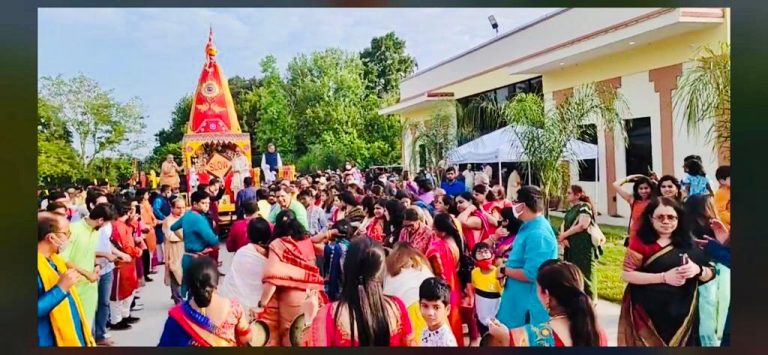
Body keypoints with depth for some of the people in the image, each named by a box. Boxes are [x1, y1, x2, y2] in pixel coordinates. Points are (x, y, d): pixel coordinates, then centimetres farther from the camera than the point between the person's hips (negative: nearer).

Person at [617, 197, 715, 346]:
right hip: (647, 312, -4)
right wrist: (664, 277, -20)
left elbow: (710, 274, 9)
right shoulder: (641, 242, -7)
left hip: (681, 314, 4)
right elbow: (626, 275, -13)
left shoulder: (688, 243, 5)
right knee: (648, 344, 4)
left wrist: (698, 270, -13)